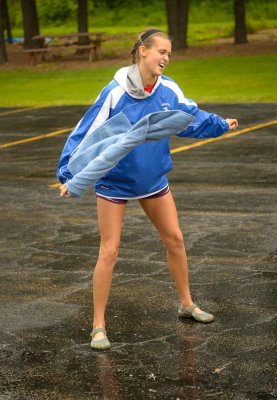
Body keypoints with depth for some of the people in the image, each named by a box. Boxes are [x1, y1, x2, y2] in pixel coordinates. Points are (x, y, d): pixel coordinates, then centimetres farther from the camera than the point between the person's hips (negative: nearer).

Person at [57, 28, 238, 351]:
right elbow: (86, 134, -21)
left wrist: (221, 124, -7)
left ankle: (186, 304, 35)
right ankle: (98, 326, 8)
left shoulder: (169, 90, -9)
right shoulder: (115, 93, -23)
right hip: (114, 182, -5)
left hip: (153, 180, 5)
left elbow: (191, 118, 7)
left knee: (174, 240, 14)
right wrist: (70, 176, -26)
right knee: (109, 252, -3)